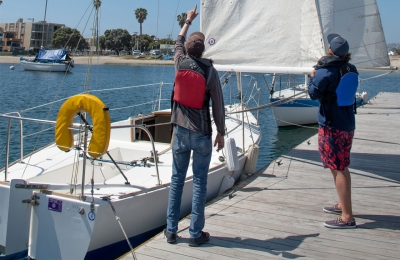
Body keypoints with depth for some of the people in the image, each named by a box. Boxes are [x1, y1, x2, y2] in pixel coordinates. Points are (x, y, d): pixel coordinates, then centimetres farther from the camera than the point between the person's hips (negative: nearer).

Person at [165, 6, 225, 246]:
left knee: (177, 179, 10)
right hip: (202, 133, -3)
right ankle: (196, 233, 7)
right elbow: (218, 105, -6)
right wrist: (221, 132, 5)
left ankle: (171, 230, 16)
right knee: (200, 182, 2)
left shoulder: (181, 63, 0)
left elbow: (179, 42, 23)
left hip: (180, 130, 4)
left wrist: (188, 21, 38)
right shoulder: (210, 71, -9)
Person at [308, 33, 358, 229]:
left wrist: (313, 77, 6)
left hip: (331, 126, -8)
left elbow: (313, 93, -11)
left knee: (337, 169, -6)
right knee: (342, 167, 20)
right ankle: (343, 205, 34)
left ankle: (347, 217, -5)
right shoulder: (352, 70, 6)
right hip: (348, 124, 8)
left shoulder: (326, 71, -16)